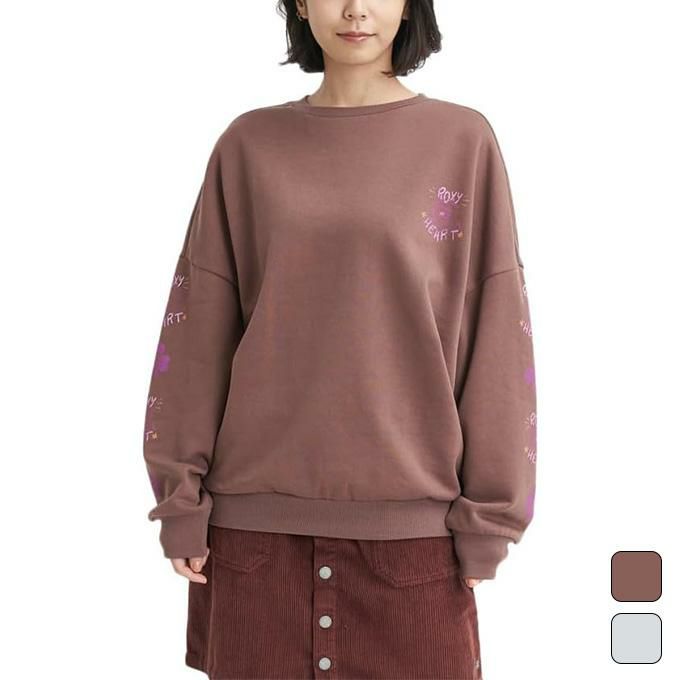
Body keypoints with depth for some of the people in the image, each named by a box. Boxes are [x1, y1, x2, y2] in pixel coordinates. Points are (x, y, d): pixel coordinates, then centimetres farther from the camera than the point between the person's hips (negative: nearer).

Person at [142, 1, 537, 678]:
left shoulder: (464, 141, 1)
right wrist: (181, 498, 2)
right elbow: (198, 331, 5)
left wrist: (487, 520, -2)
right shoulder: (248, 145, 5)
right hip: (260, 515, 1)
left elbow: (495, 336, 0)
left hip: (411, 520, -1)